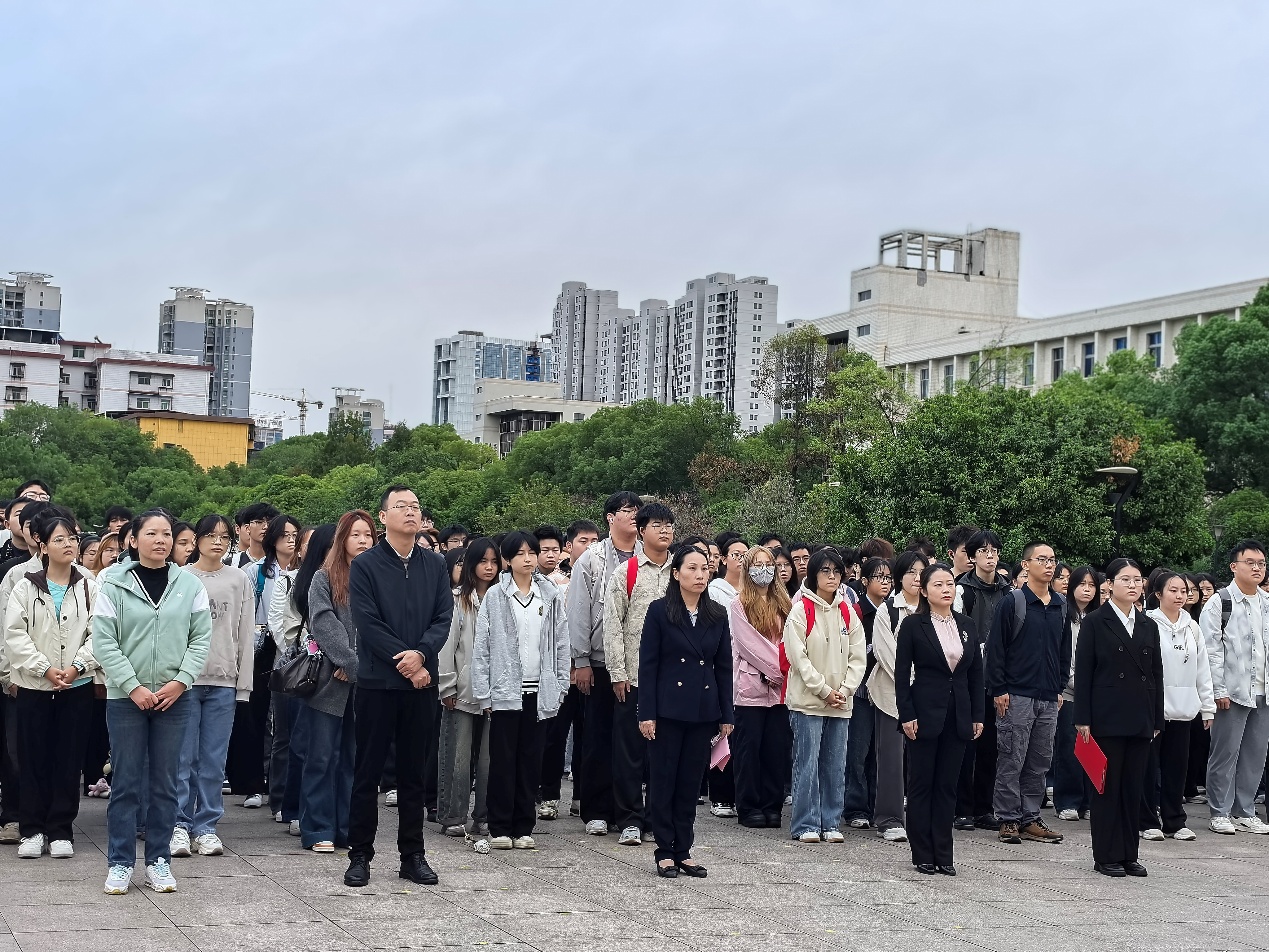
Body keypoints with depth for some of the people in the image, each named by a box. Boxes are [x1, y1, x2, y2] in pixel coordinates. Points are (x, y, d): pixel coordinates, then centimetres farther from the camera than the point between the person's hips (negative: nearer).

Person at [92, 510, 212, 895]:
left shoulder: (190, 585, 4)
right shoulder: (114, 584, -3)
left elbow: (201, 638, 3)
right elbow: (103, 641, -6)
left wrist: (180, 681, -9)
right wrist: (133, 686, -12)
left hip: (173, 697, 2)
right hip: (125, 697, -2)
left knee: (164, 783, 8)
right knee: (125, 782, 3)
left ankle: (158, 860, 16)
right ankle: (120, 863, 10)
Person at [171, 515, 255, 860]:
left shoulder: (240, 582, 8)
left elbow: (246, 636, 7)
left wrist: (243, 684, 3)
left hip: (224, 681, 1)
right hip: (185, 677, -1)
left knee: (214, 760, 5)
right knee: (183, 758, 0)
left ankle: (206, 826, 12)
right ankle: (180, 825, 8)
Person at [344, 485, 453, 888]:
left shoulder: (435, 566, 10)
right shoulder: (365, 565, -2)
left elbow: (443, 618, 2)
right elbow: (368, 624, -9)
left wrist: (421, 654, -16)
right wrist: (406, 663, -13)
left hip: (421, 683, 3)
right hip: (377, 682, -3)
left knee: (413, 772, 9)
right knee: (368, 771, 3)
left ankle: (412, 855, 16)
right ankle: (360, 855, 10)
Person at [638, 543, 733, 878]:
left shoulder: (717, 615, 7)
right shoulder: (660, 611, -4)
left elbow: (724, 667, 10)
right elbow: (647, 665, -5)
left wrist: (726, 715, 6)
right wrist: (647, 713, -10)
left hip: (703, 710, 3)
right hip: (668, 708, -3)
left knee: (691, 782, 8)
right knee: (663, 781, 2)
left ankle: (683, 851, 16)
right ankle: (665, 852, 10)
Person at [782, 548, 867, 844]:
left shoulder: (847, 614, 11)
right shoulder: (801, 610, -4)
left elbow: (858, 657, 8)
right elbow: (798, 656, -10)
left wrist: (845, 690, -6)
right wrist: (824, 691, -12)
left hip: (841, 704, 5)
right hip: (807, 701, -5)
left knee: (835, 765, 7)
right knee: (807, 763, -4)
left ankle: (830, 823, 15)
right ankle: (806, 825, 2)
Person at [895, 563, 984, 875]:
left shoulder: (966, 625, 9)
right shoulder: (913, 625, -4)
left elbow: (976, 673, 12)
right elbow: (901, 673, -6)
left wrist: (977, 715, 7)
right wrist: (907, 715, -12)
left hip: (958, 715, 4)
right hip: (925, 713, -4)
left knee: (947, 785, 7)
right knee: (921, 784, 2)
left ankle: (943, 854, 12)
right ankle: (923, 855, 9)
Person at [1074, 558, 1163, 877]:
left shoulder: (1148, 626, 13)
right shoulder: (1095, 623, -1)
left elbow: (1156, 674, 14)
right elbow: (1083, 672, -4)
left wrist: (1157, 719, 9)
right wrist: (1083, 719, -10)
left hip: (1140, 720, 5)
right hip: (1107, 718, -4)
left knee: (1134, 788, 7)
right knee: (1108, 787, 0)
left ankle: (1129, 854, 14)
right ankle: (1106, 857, 6)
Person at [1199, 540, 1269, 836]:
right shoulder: (1219, 602, -4)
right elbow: (1211, 650, -8)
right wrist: (1219, 690, -12)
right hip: (1231, 693, -5)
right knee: (1225, 754, -1)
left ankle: (1245, 812, 18)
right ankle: (1220, 813, 8)